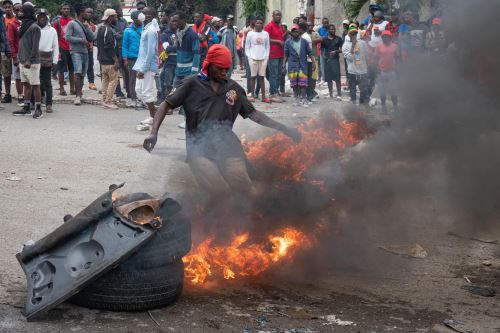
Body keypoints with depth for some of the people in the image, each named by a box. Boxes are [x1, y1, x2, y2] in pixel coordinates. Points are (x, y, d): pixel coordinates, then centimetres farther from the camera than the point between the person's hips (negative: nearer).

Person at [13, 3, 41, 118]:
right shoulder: (23, 25, 14)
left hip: (31, 63, -9)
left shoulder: (34, 27, -12)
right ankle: (26, 108, 17)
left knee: (35, 85, -4)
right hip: (23, 61, 9)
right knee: (26, 85, 12)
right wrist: (19, 57, 13)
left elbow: (35, 46, -16)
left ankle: (38, 109, -1)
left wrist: (30, 60, -21)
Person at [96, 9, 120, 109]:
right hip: (110, 61, -10)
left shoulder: (100, 28, 13)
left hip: (102, 59, 10)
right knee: (113, 80, -5)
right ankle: (108, 102, -6)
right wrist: (116, 61, -19)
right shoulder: (108, 30, -17)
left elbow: (97, 43, 21)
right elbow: (110, 47, -21)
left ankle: (105, 101, 17)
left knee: (105, 80, 14)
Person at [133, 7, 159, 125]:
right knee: (138, 90, 13)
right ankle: (155, 113, 20)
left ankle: (153, 117, 7)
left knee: (147, 92, -3)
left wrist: (143, 69, -20)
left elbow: (151, 52, -20)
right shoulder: (145, 29, 14)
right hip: (142, 65, 10)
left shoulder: (151, 31, -16)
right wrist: (139, 67, 16)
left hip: (148, 67, -10)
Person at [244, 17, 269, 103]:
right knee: (253, 77, 1)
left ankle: (263, 96, -1)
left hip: (263, 58, 1)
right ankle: (252, 95, 5)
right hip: (253, 58, -1)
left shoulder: (265, 34, 9)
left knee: (261, 77, 2)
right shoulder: (250, 34, 4)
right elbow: (247, 47, 5)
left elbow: (268, 46, 12)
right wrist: (249, 56, -4)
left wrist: (267, 56, 2)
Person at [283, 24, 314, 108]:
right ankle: (297, 99, 14)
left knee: (303, 84, -7)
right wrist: (284, 66, 2)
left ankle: (303, 99, -2)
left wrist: (313, 62, -2)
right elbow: (286, 55, 7)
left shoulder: (304, 42, 4)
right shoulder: (288, 43, 4)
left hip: (302, 66, -1)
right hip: (292, 66, 1)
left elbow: (309, 53, 6)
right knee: (294, 84, 3)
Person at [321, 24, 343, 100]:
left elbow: (342, 49, 4)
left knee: (337, 78, -10)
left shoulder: (338, 39, 6)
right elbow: (322, 49, 17)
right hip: (327, 60, 3)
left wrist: (336, 51, -14)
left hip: (335, 59, -2)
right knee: (328, 78, 6)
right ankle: (330, 94, 13)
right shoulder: (324, 39, 10)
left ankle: (339, 94, -10)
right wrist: (323, 55, -2)